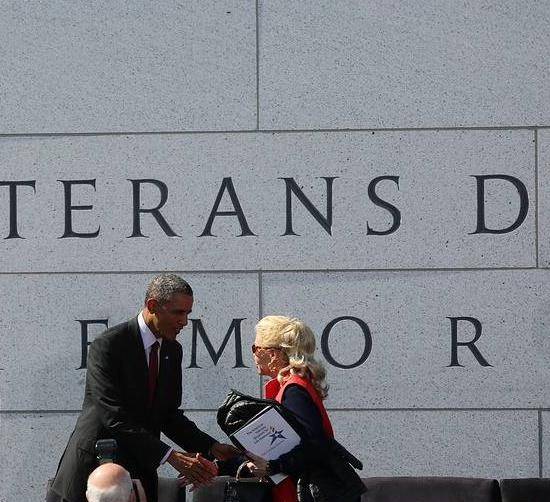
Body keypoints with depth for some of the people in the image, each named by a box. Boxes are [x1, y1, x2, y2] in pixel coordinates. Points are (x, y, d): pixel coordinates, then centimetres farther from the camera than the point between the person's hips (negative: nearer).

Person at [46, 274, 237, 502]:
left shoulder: (172, 350, 9)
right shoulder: (107, 346, -15)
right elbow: (116, 418, -22)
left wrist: (211, 447, -2)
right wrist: (172, 457, -28)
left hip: (140, 473, 6)